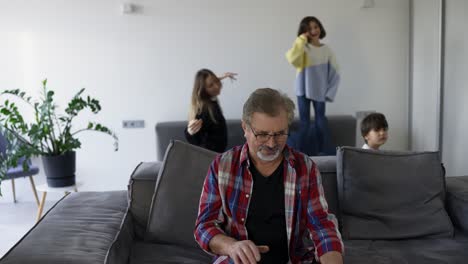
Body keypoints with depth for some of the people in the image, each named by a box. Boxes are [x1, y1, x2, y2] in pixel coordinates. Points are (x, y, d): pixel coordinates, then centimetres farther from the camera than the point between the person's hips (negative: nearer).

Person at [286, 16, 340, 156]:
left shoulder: (326, 50, 0)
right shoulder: (303, 48, -7)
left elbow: (334, 72, 5)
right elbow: (292, 59, -30)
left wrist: (329, 92, -1)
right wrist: (302, 39, -23)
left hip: (320, 91, 2)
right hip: (303, 90, -2)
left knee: (320, 121, 9)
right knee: (304, 123, 3)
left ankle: (327, 153, 16)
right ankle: (304, 154, 12)